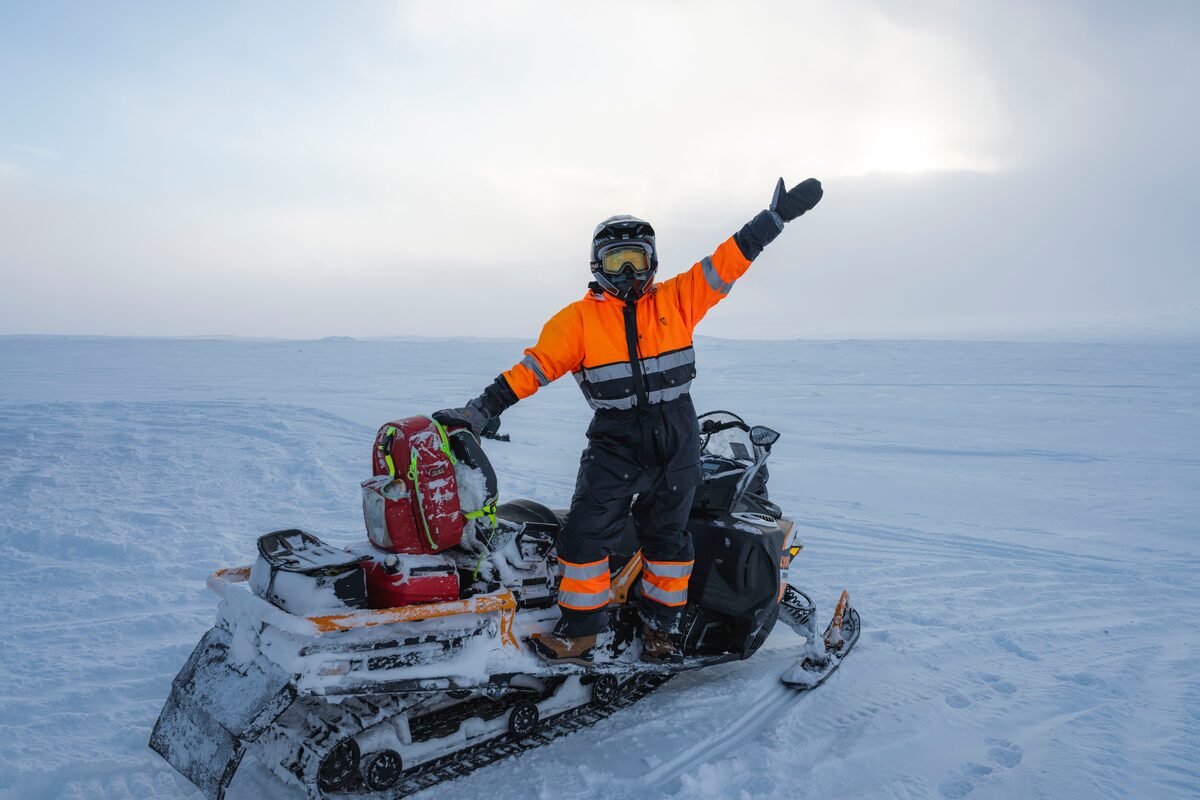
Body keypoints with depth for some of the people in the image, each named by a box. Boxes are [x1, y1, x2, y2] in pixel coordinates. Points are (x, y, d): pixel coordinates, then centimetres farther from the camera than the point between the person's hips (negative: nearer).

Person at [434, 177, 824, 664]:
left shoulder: (677, 299, 3)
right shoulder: (579, 319, -1)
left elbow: (728, 260, 4)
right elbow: (534, 368, -3)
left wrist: (778, 215, 1)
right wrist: (480, 411, -8)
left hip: (676, 446, 2)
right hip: (613, 446, -1)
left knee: (667, 539, 12)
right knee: (586, 534, -8)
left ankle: (661, 629, 28)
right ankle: (578, 634, 8)